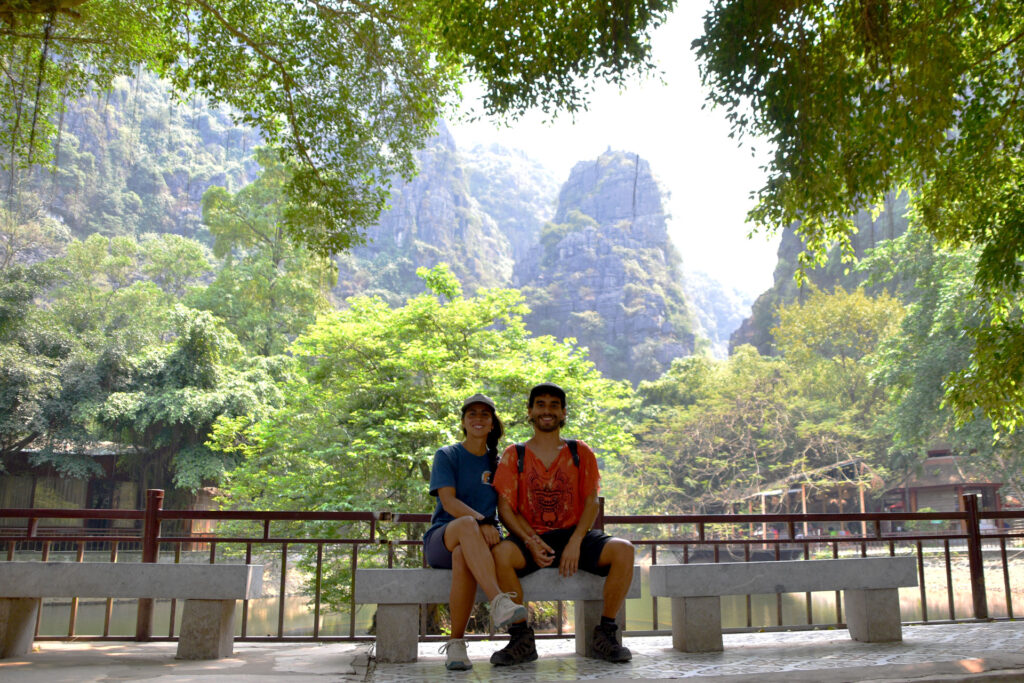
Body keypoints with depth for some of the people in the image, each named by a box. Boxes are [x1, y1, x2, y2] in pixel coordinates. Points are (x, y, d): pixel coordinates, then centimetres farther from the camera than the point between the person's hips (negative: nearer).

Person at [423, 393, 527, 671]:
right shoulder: (446, 456, 6)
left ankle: (456, 643, -29)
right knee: (467, 524, -40)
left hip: (479, 542, 2)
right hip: (442, 538, -2)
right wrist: (481, 522, -27)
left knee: (462, 558, -38)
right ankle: (498, 602, -51)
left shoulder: (499, 462, 16)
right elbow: (448, 502, -9)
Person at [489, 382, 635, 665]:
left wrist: (575, 542, -15)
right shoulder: (514, 455, 7)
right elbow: (505, 507, -1)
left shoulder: (581, 453, 10)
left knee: (623, 550, -26)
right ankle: (521, 638, -17)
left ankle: (605, 635, -10)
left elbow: (591, 503, 2)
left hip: (574, 536, 1)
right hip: (530, 538, -1)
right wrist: (531, 542, -18)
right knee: (500, 553, -35)